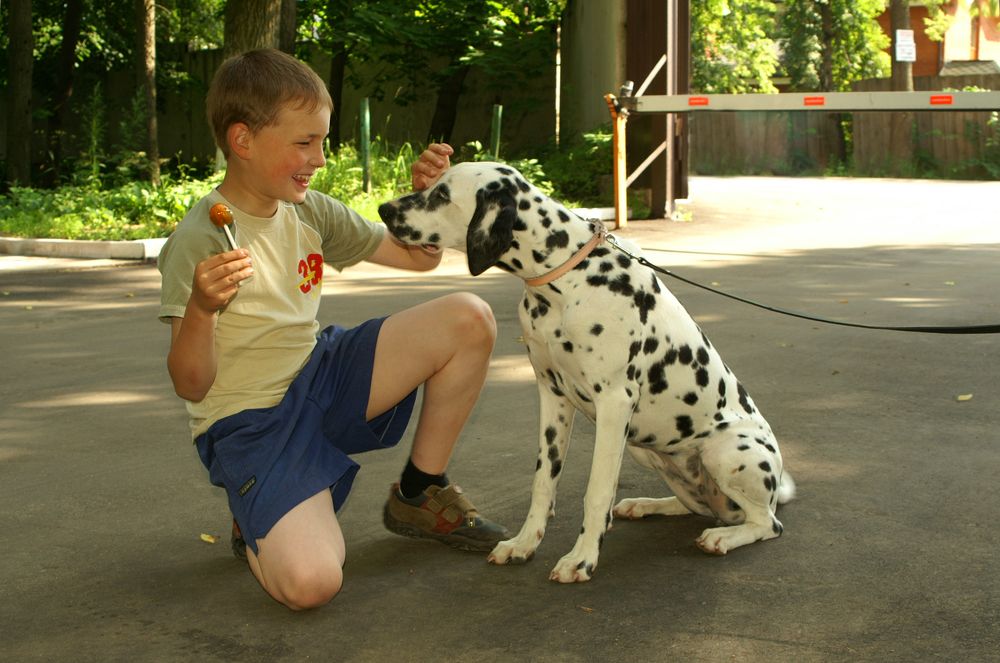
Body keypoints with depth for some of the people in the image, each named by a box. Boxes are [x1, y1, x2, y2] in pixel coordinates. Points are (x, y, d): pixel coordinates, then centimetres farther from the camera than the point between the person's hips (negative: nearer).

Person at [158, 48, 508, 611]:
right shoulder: (197, 241, -18)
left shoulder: (312, 212, 3)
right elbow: (191, 385, -18)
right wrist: (201, 309, -37)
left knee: (470, 320, -9)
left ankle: (420, 494, 6)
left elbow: (419, 256, 13)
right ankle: (261, 526, 8)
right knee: (310, 583, -31)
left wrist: (425, 192, -6)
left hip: (322, 375, 7)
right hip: (248, 421, -7)